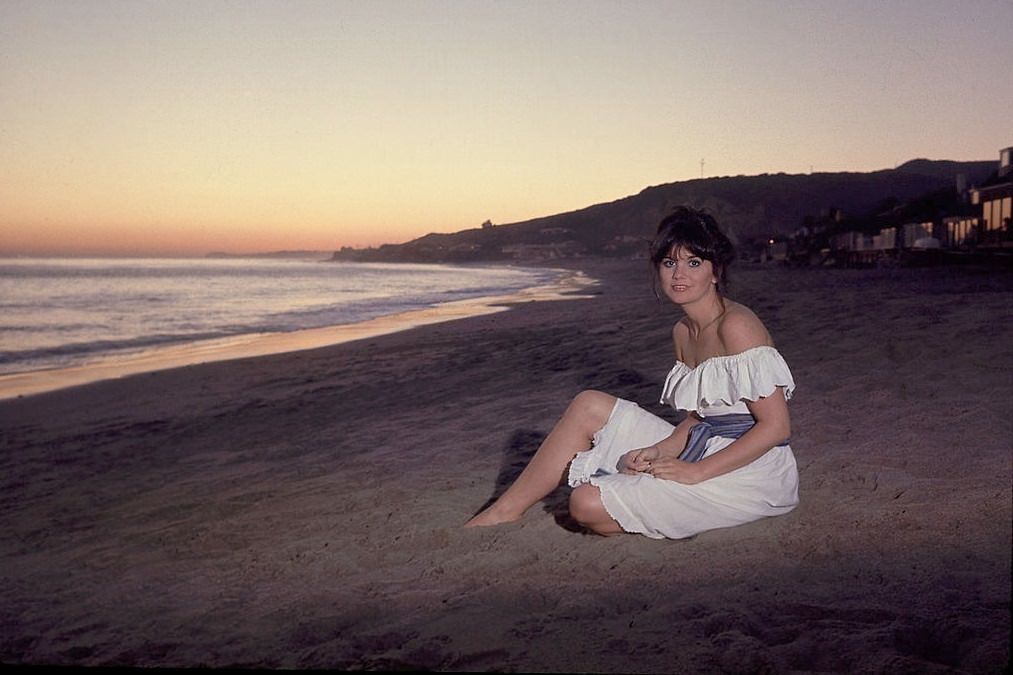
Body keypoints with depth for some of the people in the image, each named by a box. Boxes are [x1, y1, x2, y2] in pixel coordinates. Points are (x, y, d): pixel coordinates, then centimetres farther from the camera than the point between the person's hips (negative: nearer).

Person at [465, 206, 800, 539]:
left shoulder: (736, 325, -17)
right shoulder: (682, 332, 9)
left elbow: (776, 426, -19)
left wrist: (696, 471, -19)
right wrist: (659, 452, -6)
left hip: (748, 474, -8)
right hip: (707, 450, 8)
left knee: (589, 504, -20)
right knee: (589, 406, 1)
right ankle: (504, 511, 5)